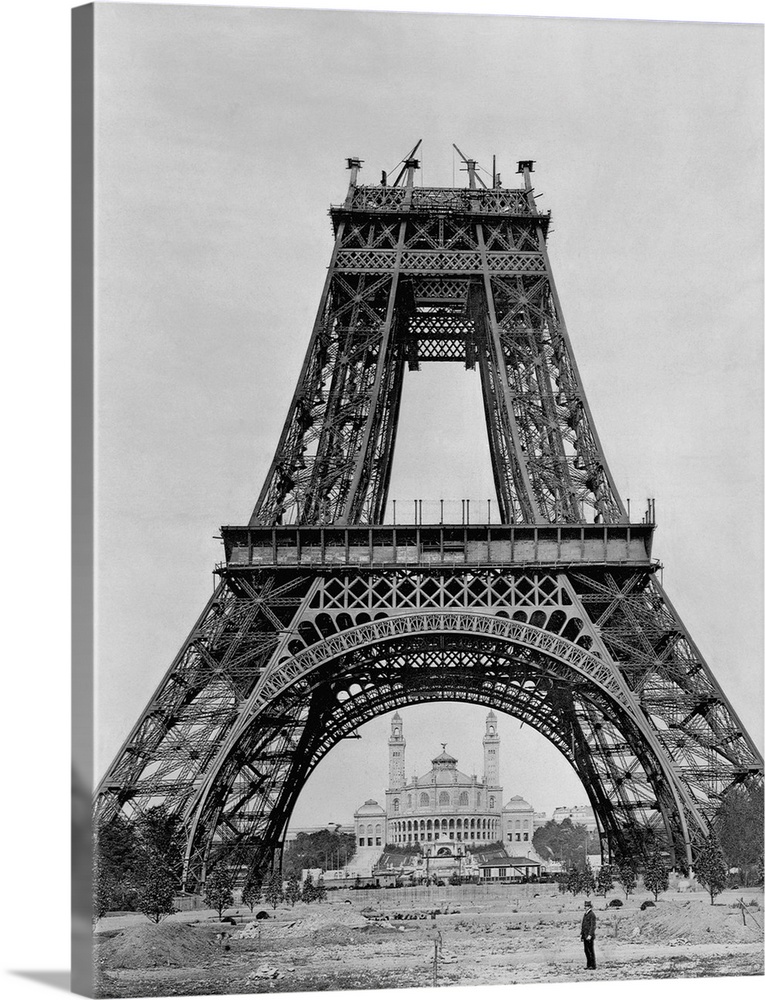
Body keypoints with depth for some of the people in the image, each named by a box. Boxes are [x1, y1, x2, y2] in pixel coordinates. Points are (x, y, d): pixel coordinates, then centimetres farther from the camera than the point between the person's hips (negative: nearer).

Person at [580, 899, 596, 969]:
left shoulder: (592, 914, -11)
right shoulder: (585, 914, 17)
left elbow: (592, 926, -18)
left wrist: (590, 935, -24)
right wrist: (582, 935, 18)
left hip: (589, 936, -9)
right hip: (585, 936, 9)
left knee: (591, 951, -4)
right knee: (586, 950, 10)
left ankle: (592, 965, 0)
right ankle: (589, 965, 16)